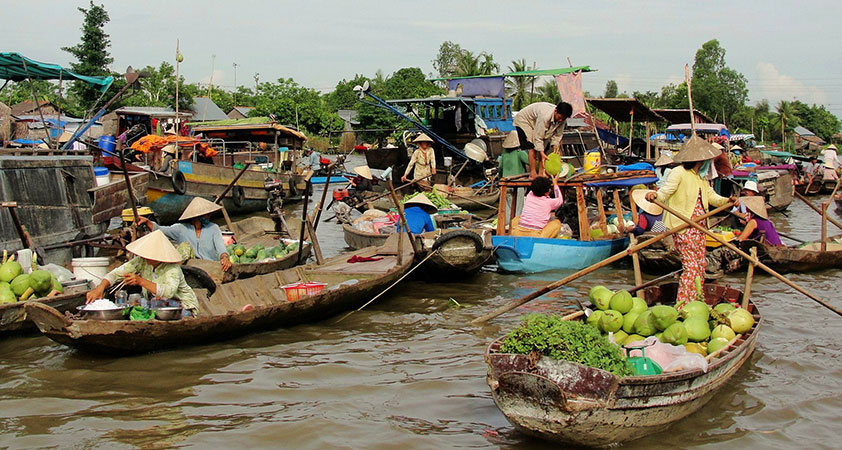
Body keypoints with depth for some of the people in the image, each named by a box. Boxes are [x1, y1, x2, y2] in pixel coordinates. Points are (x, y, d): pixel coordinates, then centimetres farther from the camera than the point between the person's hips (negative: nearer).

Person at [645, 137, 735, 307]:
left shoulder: (701, 176, 17)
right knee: (691, 267, -13)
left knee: (700, 265, 11)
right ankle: (683, 307, -9)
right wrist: (654, 195, -39)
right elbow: (665, 192, -17)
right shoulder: (679, 173, -10)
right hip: (683, 227, -9)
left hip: (698, 227, 9)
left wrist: (726, 201, 5)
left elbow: (711, 195, 24)